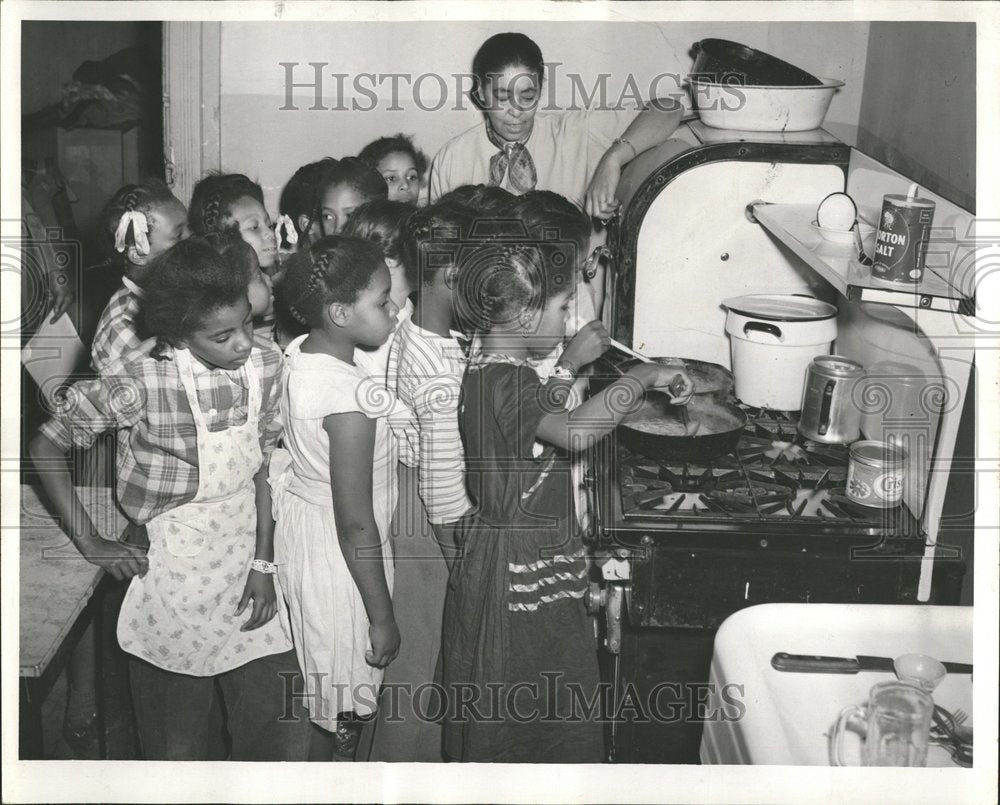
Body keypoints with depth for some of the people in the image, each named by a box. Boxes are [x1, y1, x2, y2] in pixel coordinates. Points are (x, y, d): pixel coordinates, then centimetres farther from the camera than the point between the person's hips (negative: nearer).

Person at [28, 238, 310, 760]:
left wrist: (263, 564, -2)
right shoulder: (139, 379, -19)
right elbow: (45, 448, -9)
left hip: (246, 555, 3)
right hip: (174, 571, -3)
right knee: (178, 744, 11)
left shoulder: (266, 363, -6)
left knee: (282, 733, 5)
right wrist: (90, 544, -8)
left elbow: (263, 466, 2)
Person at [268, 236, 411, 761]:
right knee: (342, 717, 13)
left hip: (299, 528, 9)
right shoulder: (351, 399, -31)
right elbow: (356, 526, -26)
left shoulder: (297, 355, -6)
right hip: (340, 561, -8)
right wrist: (383, 618, -17)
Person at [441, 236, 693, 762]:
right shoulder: (505, 381, -26)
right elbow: (574, 432, -44)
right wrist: (642, 376, -32)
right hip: (521, 575, -10)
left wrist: (569, 365, 16)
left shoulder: (489, 369, 6)